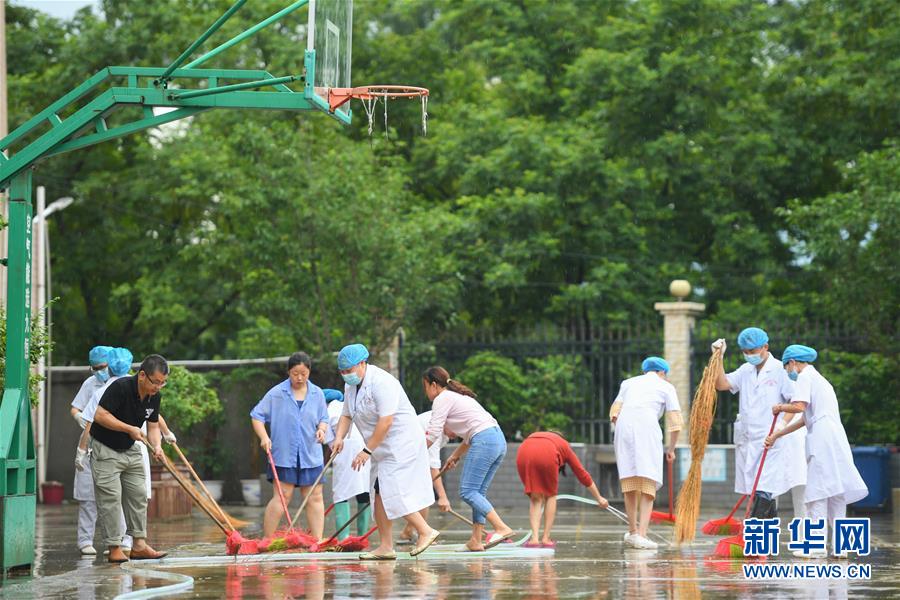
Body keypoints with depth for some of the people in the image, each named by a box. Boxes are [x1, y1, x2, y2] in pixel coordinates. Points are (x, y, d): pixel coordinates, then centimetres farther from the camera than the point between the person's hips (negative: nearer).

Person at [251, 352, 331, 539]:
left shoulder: (317, 394, 7)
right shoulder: (276, 394, -3)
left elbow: (323, 419, 16)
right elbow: (257, 416, -1)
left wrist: (322, 429, -7)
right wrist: (264, 437, -15)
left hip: (311, 455, 4)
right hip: (284, 454, -4)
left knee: (315, 498, 2)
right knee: (282, 496, -8)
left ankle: (318, 542, 3)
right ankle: (266, 541, -2)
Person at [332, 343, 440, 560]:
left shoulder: (381, 382, -20)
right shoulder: (351, 386, 10)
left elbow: (386, 421, -25)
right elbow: (347, 415, 13)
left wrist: (367, 450, -23)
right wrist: (339, 437, -7)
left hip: (401, 443, -10)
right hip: (383, 449, 10)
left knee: (392, 493, -15)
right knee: (378, 493, 6)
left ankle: (426, 532, -7)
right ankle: (385, 547, 9)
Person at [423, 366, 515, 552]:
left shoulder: (442, 399, 0)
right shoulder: (459, 396, 28)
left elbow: (433, 434, -7)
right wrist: (456, 455, 33)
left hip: (484, 442, -10)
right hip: (499, 439, 10)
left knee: (468, 491, -10)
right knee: (478, 492, 12)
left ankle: (502, 528, -23)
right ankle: (476, 540, 9)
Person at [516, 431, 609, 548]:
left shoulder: (533, 437, 43)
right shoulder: (564, 446, 36)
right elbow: (582, 474, 42)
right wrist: (599, 498, 51)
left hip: (523, 453, 2)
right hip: (547, 455, -2)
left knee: (535, 499, 16)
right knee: (550, 495, 19)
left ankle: (535, 538, 2)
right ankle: (546, 539, 15)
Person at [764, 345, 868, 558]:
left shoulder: (805, 377, 0)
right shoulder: (819, 379, 28)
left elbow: (799, 406, -17)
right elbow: (805, 419, 28)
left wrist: (780, 407, 4)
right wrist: (776, 435, 29)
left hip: (822, 439, -9)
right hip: (837, 438, 9)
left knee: (818, 493, -9)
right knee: (836, 494, 9)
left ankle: (817, 546, -12)